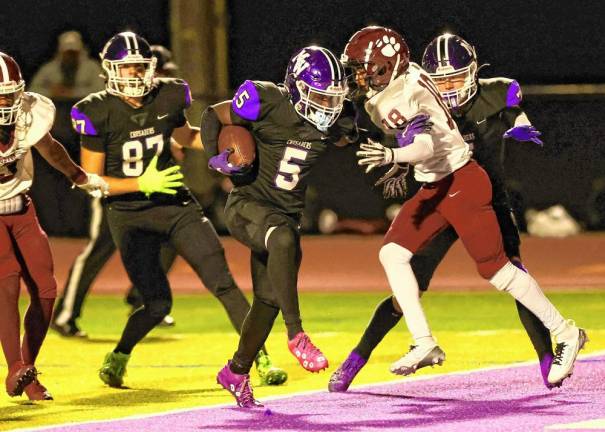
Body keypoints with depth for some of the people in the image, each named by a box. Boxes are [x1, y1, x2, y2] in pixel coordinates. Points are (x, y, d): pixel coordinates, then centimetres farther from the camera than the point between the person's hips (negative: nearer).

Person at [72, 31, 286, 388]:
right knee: (157, 304, -4)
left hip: (176, 205, 3)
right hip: (130, 215, -3)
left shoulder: (168, 98, -3)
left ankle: (260, 358, -2)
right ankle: (118, 357, 23)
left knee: (222, 281, -7)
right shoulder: (98, 113, -14)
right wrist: (143, 184, -22)